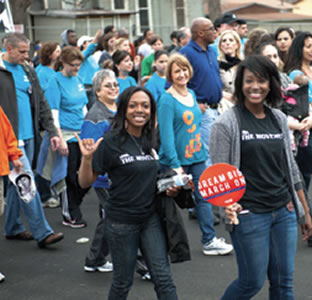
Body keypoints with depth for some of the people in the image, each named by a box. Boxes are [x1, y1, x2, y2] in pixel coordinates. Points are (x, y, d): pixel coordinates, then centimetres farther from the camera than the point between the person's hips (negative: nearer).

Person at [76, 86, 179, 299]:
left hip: (151, 219, 4)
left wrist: (171, 188, 2)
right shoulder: (111, 143, -13)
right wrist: (87, 157, -27)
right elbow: (85, 182, -10)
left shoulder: (152, 140, 3)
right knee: (123, 281, 9)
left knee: (163, 278, 1)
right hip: (122, 222, -4)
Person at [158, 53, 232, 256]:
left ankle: (210, 241, 17)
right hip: (176, 160, -7)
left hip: (197, 157, 7)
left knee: (204, 197, 9)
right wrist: (174, 164, -22)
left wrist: (203, 152, 11)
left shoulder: (192, 94, 8)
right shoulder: (167, 100, -15)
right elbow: (166, 135, -18)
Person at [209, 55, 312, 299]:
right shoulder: (227, 123, -8)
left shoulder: (279, 119, 8)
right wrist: (227, 203, -27)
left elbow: (290, 168, 14)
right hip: (249, 214, -5)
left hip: (285, 212, 5)